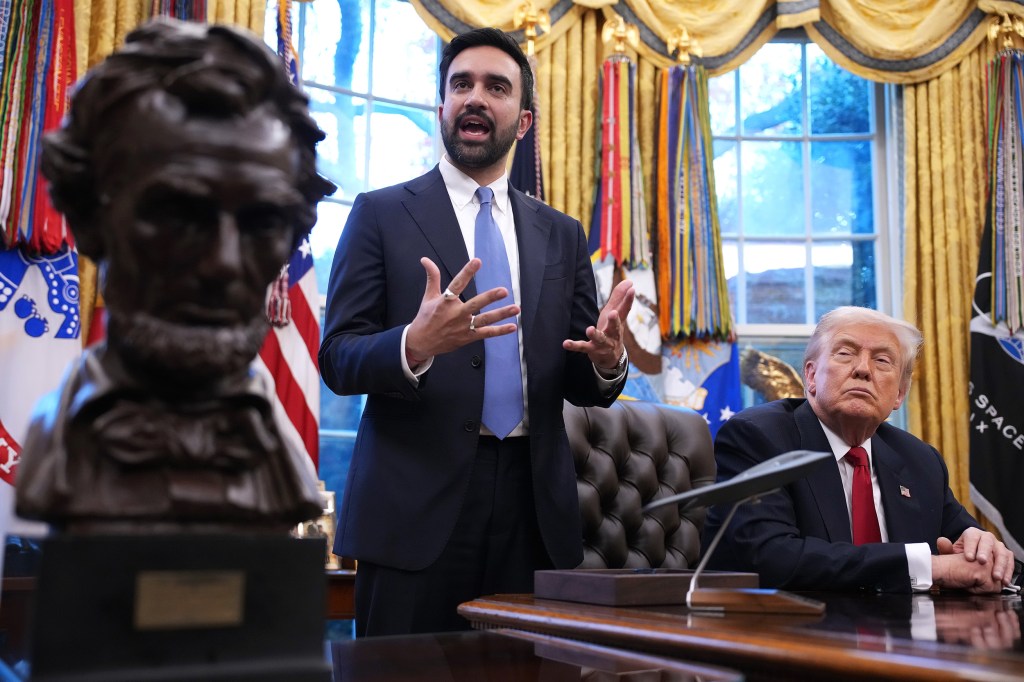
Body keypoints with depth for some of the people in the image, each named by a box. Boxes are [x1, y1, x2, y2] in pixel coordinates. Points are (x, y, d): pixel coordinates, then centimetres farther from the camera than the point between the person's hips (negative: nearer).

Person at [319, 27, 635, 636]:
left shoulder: (561, 235, 13)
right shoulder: (382, 214, 4)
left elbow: (581, 386, 13)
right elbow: (337, 358, -3)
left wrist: (607, 361, -11)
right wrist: (414, 344, -23)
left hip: (533, 510, 3)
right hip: (416, 506, -2)